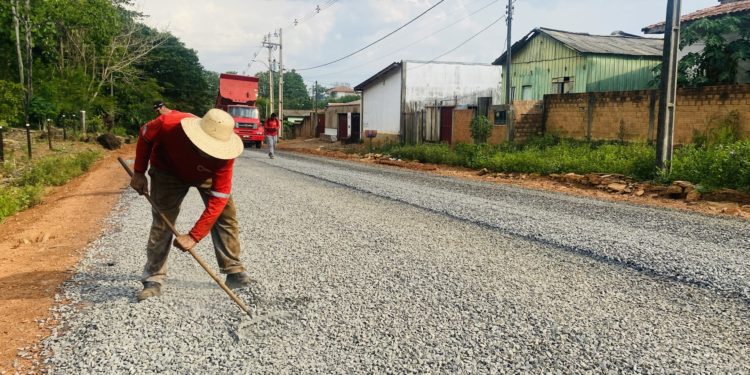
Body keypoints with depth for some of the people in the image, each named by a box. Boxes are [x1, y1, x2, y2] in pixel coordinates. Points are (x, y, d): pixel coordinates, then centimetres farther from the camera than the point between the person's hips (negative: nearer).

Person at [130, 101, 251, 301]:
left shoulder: (224, 154, -39)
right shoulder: (169, 124, -40)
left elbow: (218, 200, -37)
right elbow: (145, 135, -14)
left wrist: (193, 236, -38)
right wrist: (139, 173, -12)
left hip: (207, 175, 1)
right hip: (169, 170, -1)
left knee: (226, 213, -8)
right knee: (162, 221, -10)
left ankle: (234, 270, 3)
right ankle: (154, 279, 1)